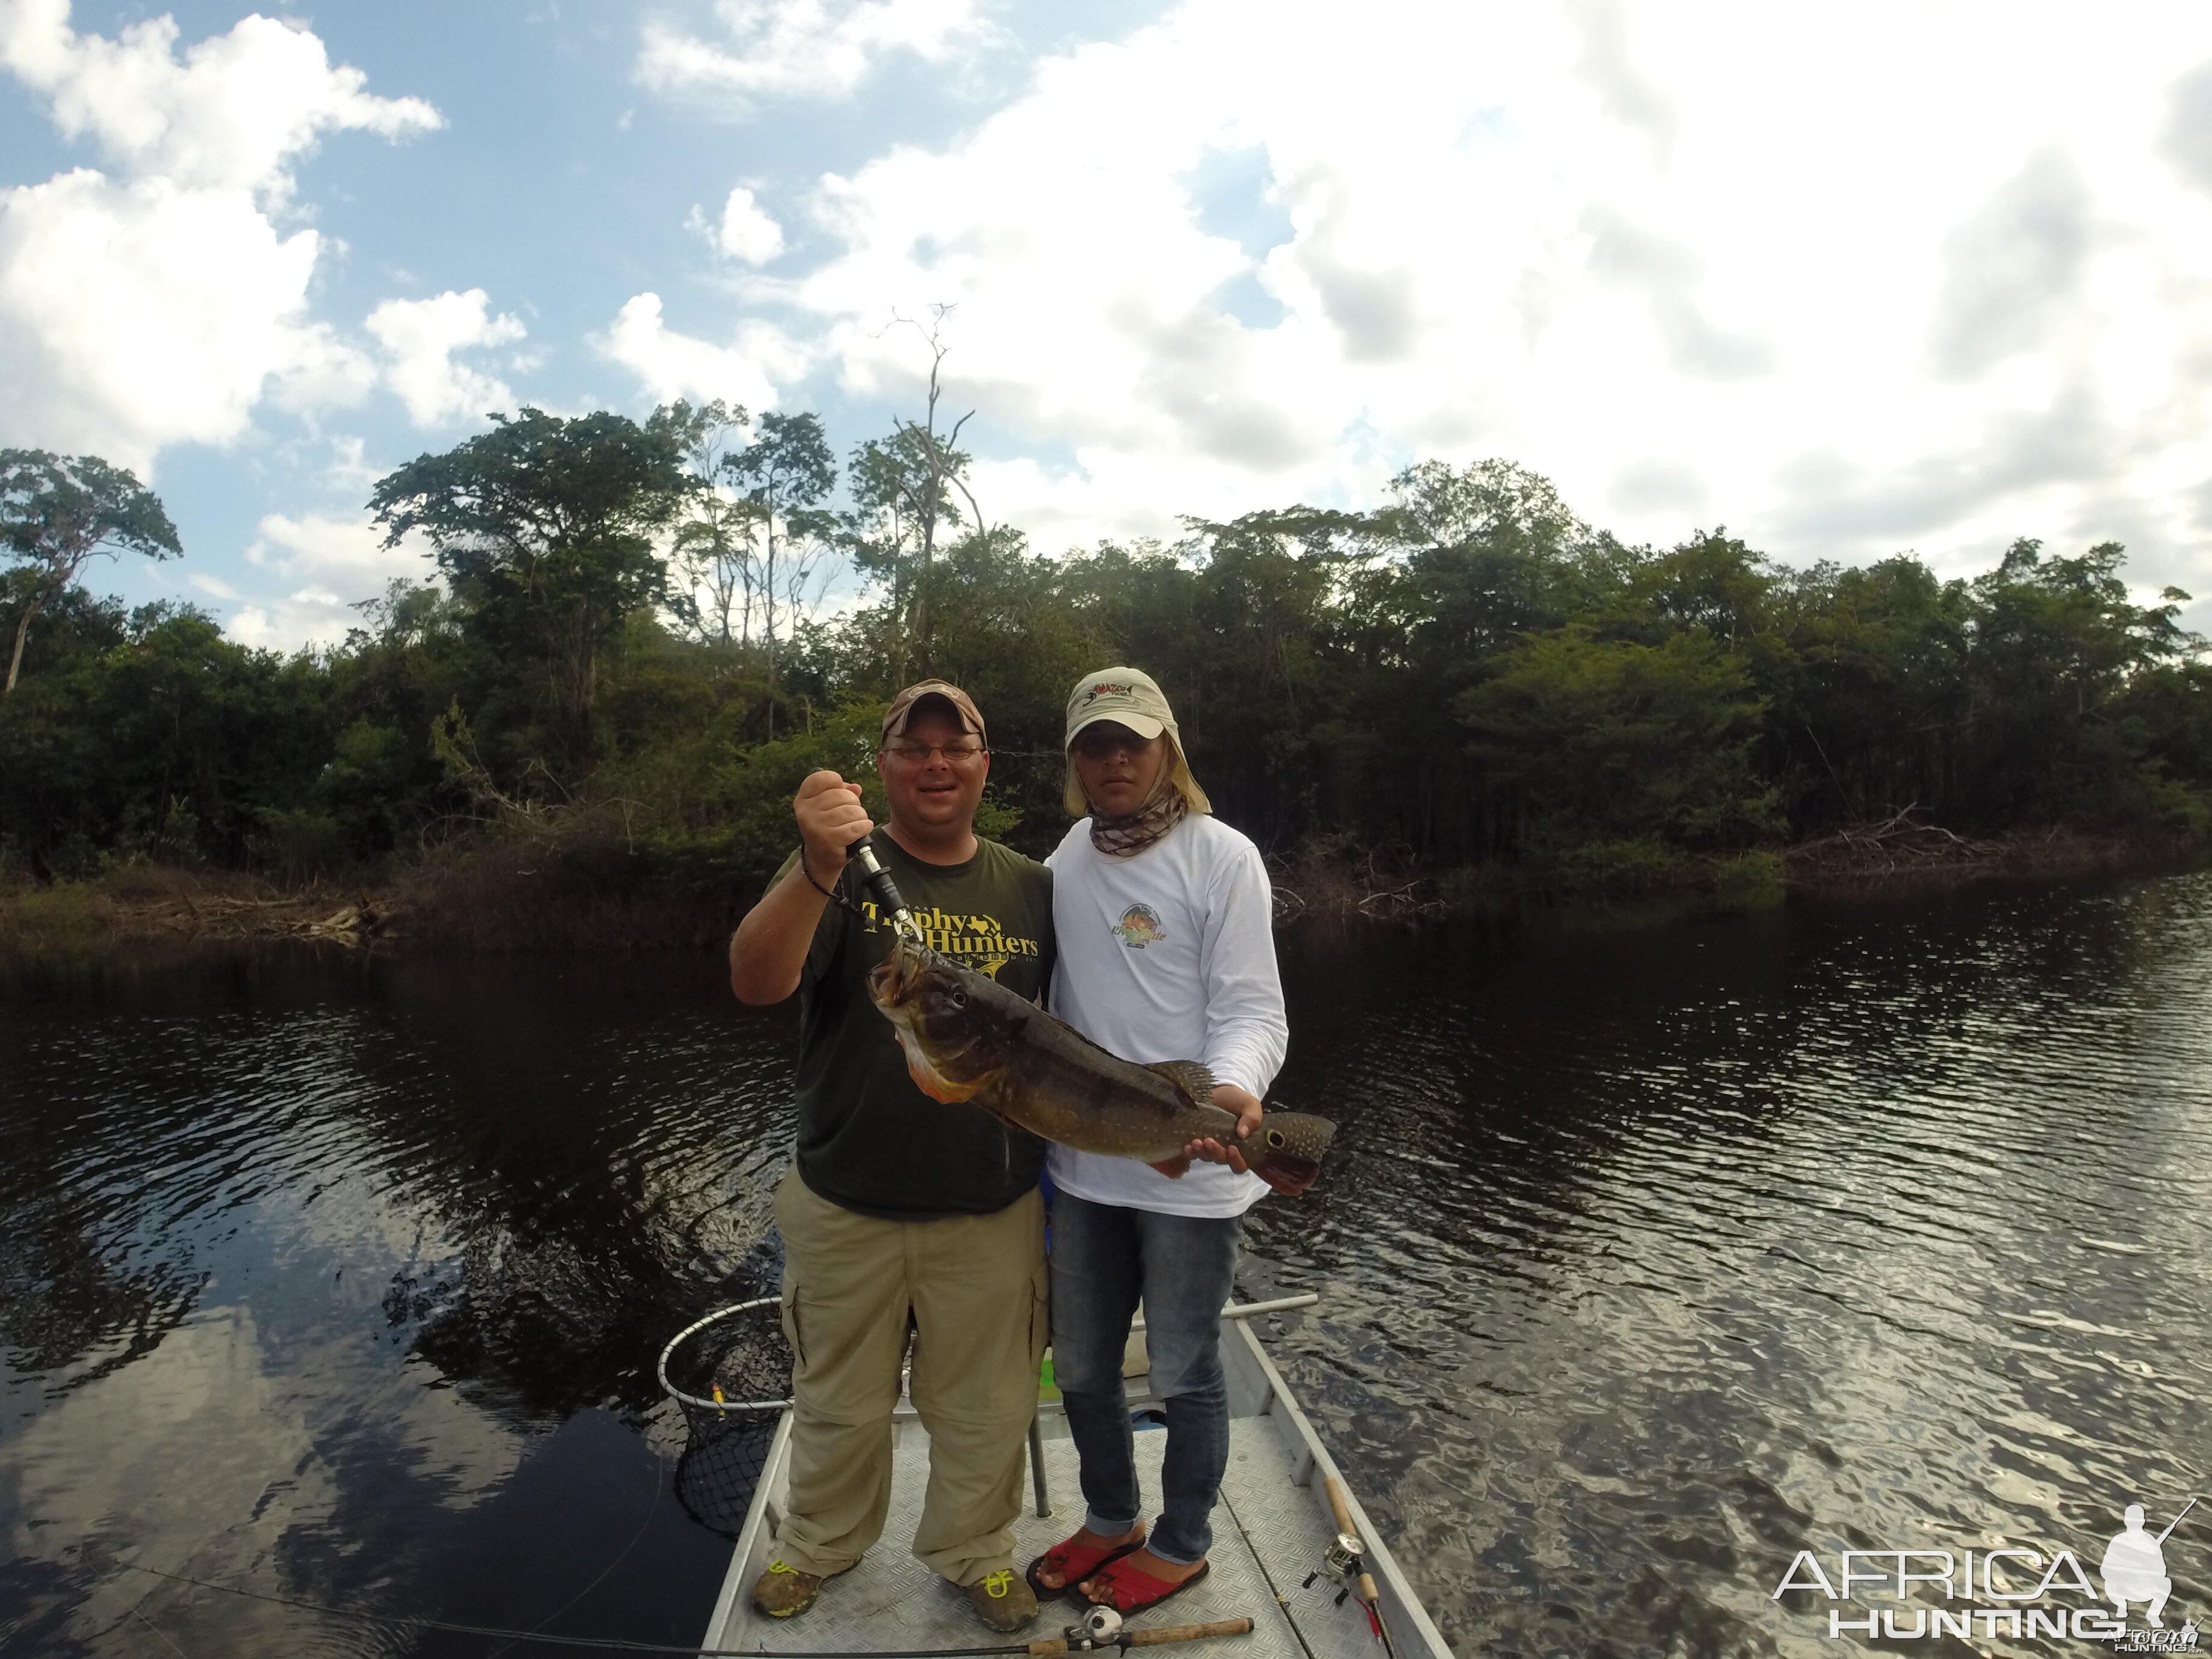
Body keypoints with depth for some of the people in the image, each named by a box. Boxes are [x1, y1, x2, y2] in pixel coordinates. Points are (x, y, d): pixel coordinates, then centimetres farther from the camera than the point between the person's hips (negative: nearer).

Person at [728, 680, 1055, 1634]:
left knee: (985, 1410, 17)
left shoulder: (1030, 889, 1)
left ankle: (974, 1551, 44)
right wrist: (818, 868, -41)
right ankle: (820, 1545, 48)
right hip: (847, 1209, -1)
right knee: (840, 1404, 20)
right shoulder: (841, 869, -7)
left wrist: (1059, 1176, 9)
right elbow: (755, 982, -24)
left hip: (993, 1213, 2)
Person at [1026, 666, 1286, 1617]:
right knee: (1081, 1368, 19)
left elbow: (1252, 1010, -13)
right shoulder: (1065, 861, 7)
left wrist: (1233, 1091, -33)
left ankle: (1181, 1546, 38)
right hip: (1084, 1167, 6)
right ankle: (1111, 1520, 45)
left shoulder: (1221, 857, -10)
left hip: (1191, 1173, -5)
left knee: (1184, 1375, 13)